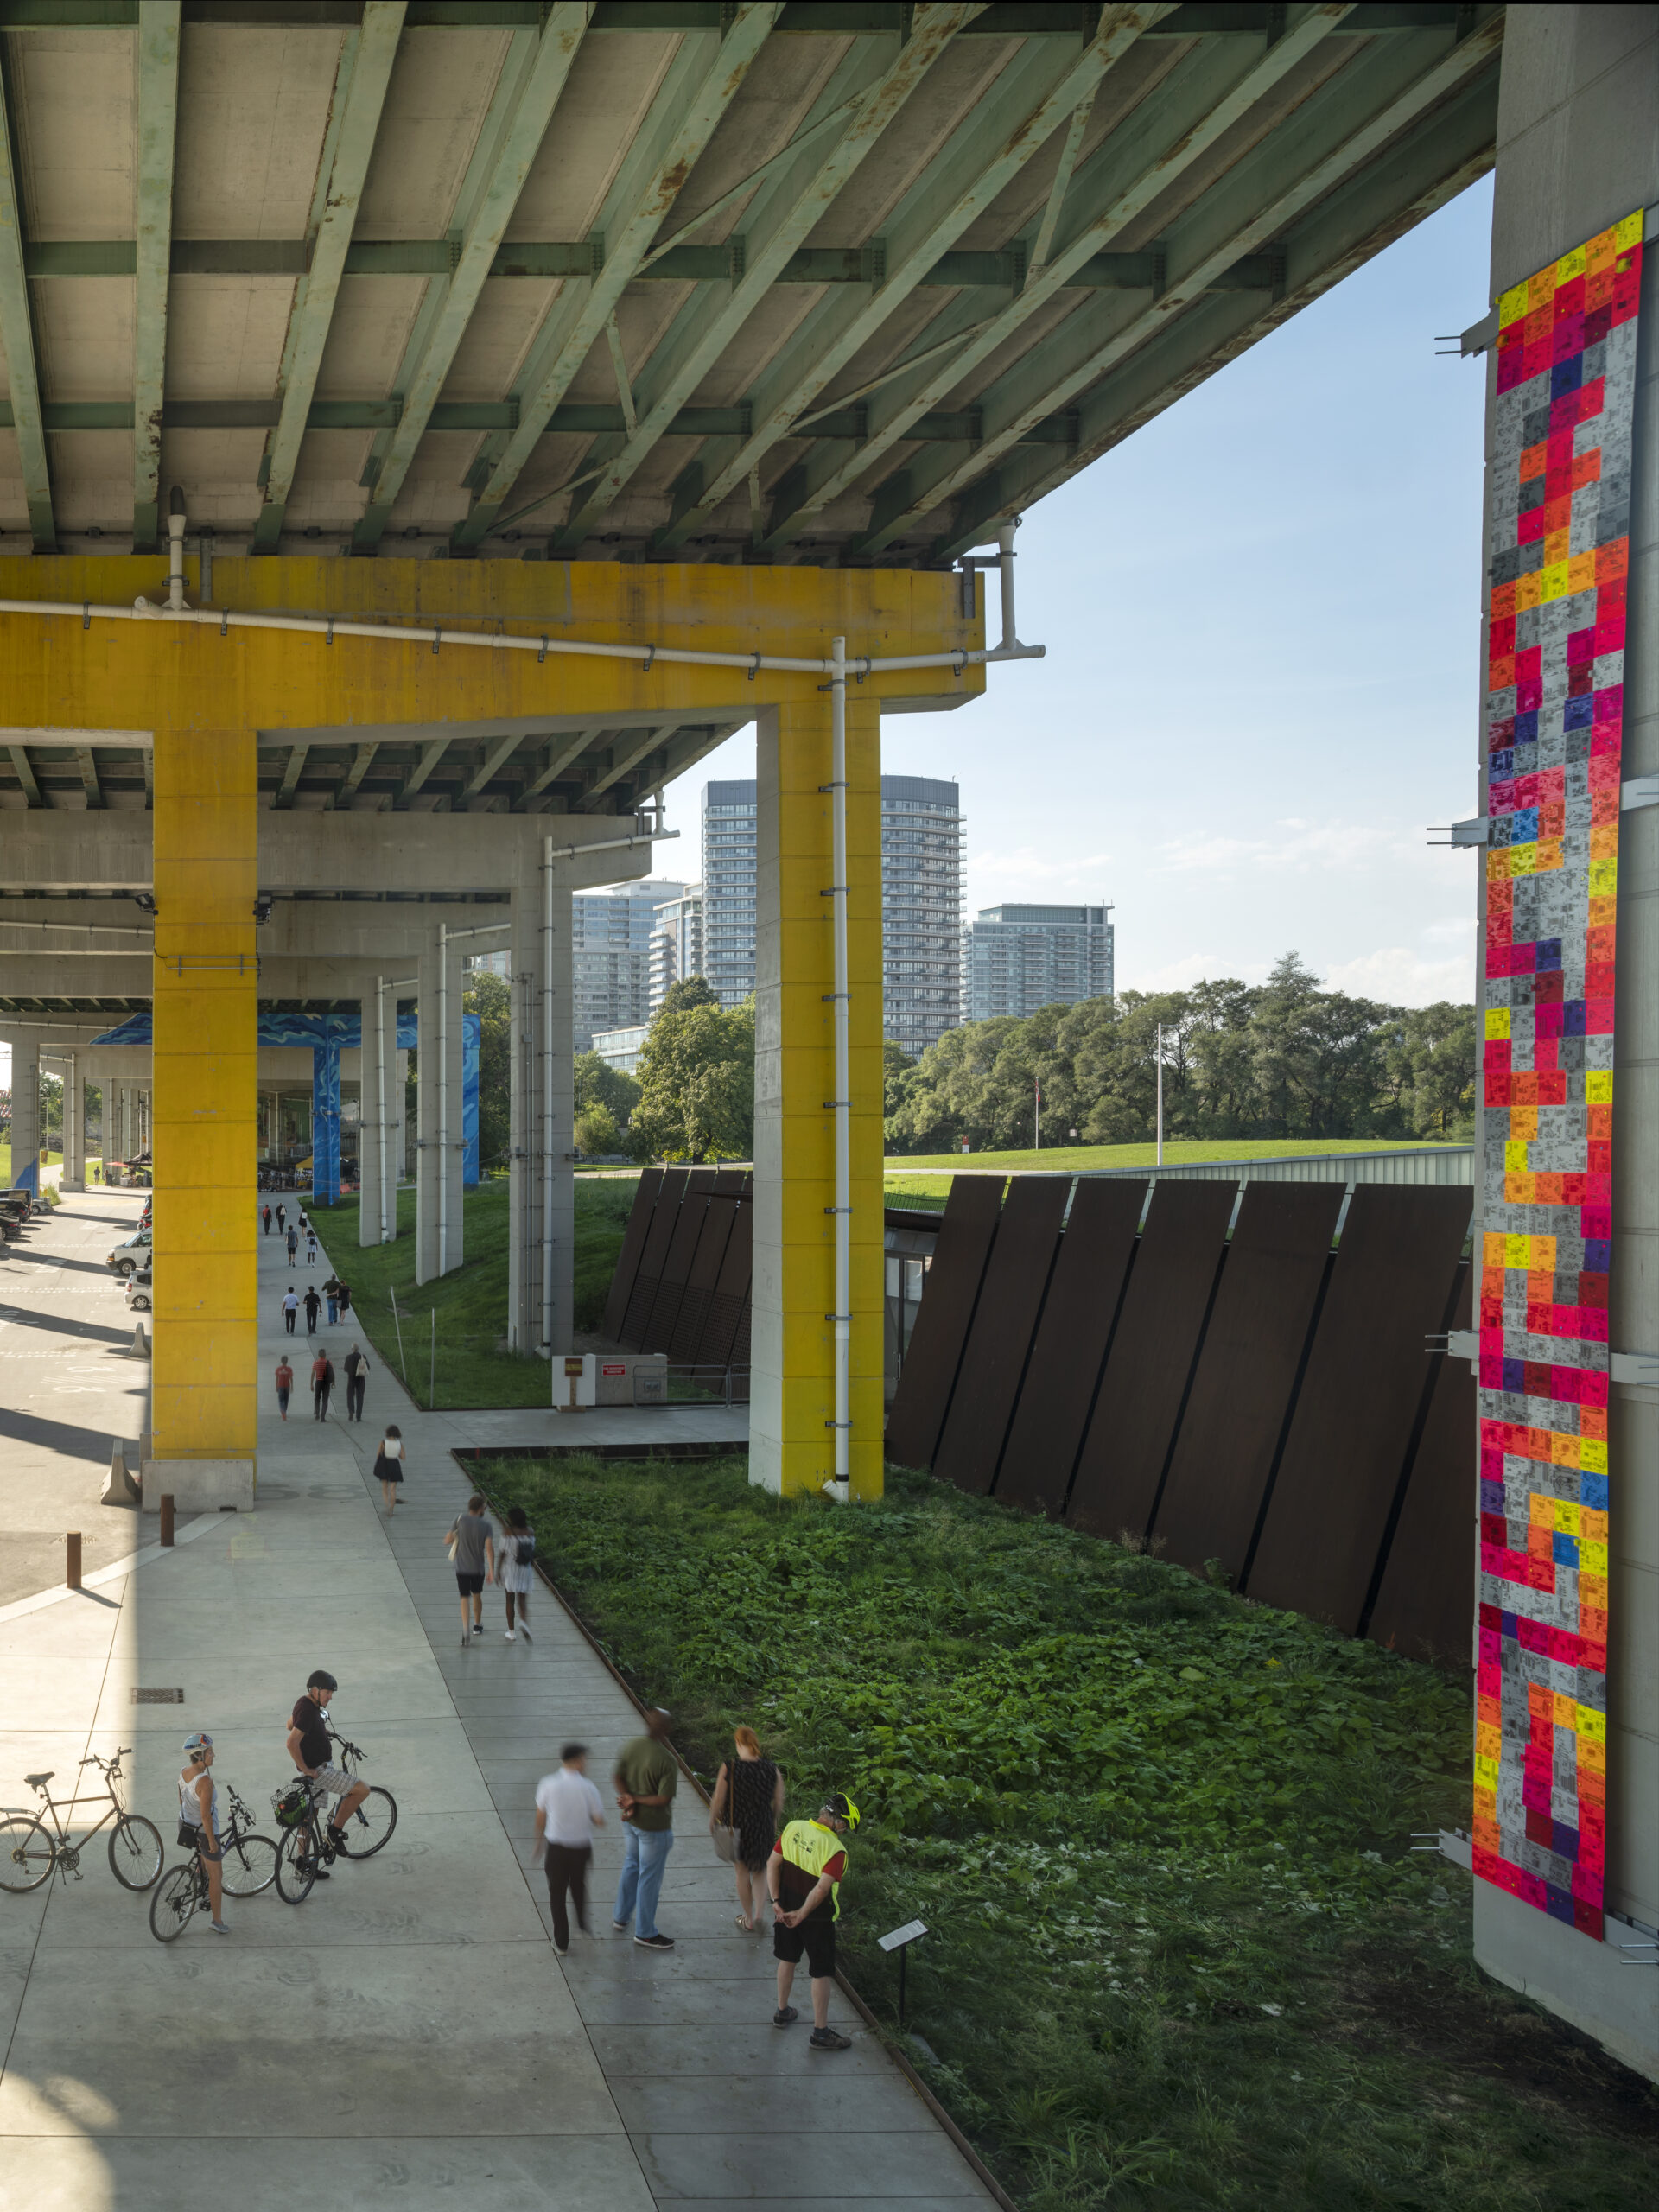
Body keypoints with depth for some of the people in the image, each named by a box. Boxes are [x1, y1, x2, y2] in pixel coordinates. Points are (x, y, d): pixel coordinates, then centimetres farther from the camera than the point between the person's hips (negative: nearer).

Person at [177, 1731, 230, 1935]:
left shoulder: (184, 1773, -7)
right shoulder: (205, 1781, -32)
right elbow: (205, 1815, -28)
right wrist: (212, 1841, -17)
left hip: (185, 1825, 8)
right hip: (203, 1831, -8)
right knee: (216, 1875, 10)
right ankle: (217, 1920, 21)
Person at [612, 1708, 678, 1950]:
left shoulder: (631, 1747, -6)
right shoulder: (668, 1761, -26)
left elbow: (618, 1777, -3)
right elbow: (664, 1798, -25)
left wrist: (630, 1799, -14)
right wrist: (636, 1800, -16)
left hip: (631, 1820, 7)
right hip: (653, 1826, -7)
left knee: (631, 1866, 27)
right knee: (650, 1877, 8)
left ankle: (621, 1917, 41)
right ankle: (645, 1932, 21)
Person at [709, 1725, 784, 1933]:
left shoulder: (729, 1769, -18)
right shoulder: (771, 1770, -11)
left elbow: (718, 1800, -11)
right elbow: (778, 1803, -2)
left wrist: (712, 1821, 7)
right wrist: (774, 1822, 17)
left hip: (737, 1827, -1)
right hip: (763, 1828, 2)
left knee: (742, 1873, 18)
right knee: (760, 1870, 25)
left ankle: (748, 1921, 29)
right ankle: (758, 1912, 12)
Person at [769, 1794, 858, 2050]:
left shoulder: (793, 1828, -6)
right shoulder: (836, 1850, -24)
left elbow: (773, 1863, -4)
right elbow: (821, 1889, -29)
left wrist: (776, 1900, -3)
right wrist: (801, 1914, -23)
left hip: (785, 1910, 6)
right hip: (817, 1919, -6)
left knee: (788, 1959, 26)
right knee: (822, 1973, 8)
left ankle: (782, 2012, 43)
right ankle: (820, 2032, 16)